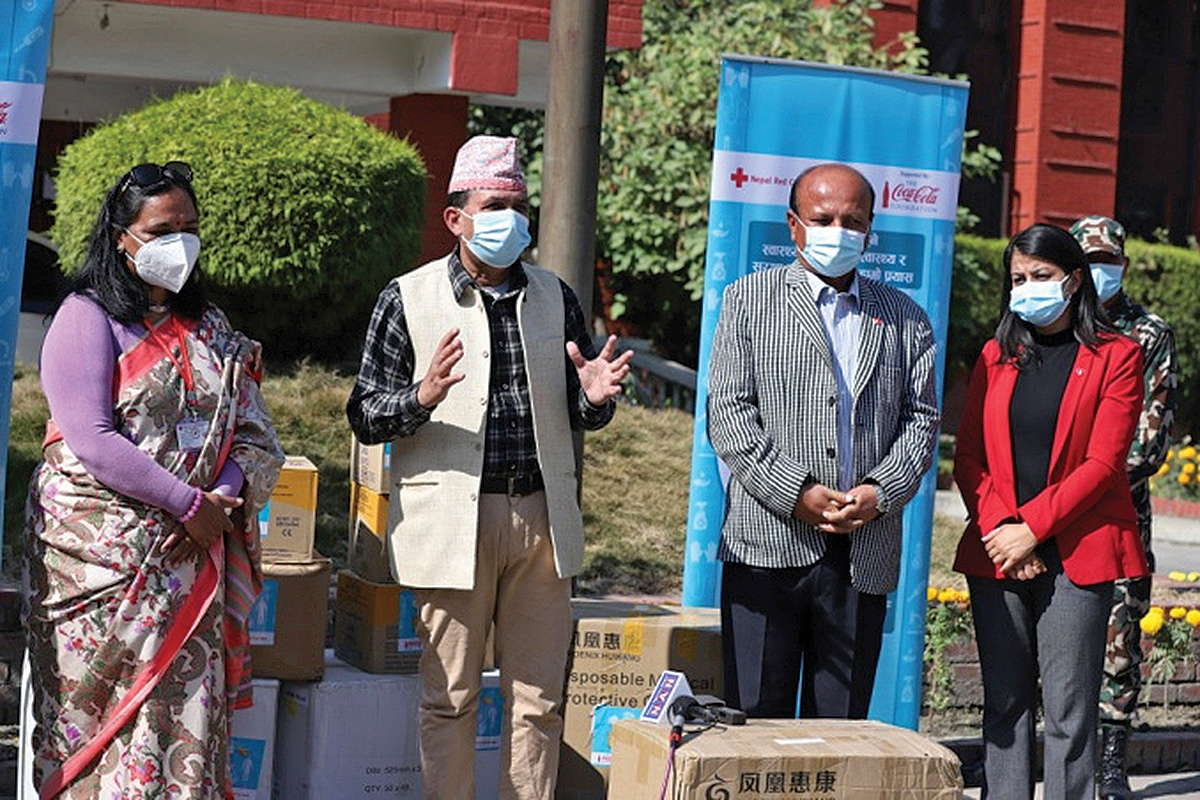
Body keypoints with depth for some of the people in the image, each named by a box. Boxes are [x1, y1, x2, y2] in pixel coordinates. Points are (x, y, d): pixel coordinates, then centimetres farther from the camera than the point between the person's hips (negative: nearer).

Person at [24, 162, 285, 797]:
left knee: (188, 707, 1)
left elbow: (256, 434, 12)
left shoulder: (208, 328, 16)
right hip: (103, 549, -5)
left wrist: (225, 495, -8)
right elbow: (92, 441, -14)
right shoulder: (87, 318, -3)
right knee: (107, 704, -4)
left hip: (190, 553, 5)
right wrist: (189, 502, -14)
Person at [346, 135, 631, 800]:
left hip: (540, 517, 3)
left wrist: (593, 397, -7)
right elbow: (365, 418, -2)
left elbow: (577, 414, 16)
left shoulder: (555, 299, 11)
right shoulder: (408, 300, 0)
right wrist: (421, 398, -22)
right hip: (451, 521, -3)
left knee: (538, 698, 7)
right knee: (450, 696, 2)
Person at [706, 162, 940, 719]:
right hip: (768, 545, -2)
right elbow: (728, 413, -2)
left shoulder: (905, 319, 16)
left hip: (865, 553, 3)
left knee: (841, 723, 6)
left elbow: (921, 417, 10)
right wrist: (797, 494, -12)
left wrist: (880, 493, -9)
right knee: (756, 720, -1)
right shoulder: (748, 299, 7)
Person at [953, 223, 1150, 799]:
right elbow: (968, 455, 8)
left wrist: (1031, 528, -12)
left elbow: (1102, 463, -6)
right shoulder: (997, 356, 14)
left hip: (1074, 553, -4)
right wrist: (999, 528, -7)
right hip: (995, 554, 4)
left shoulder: (1115, 356, 2)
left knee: (1068, 709, -4)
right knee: (1005, 704, 6)